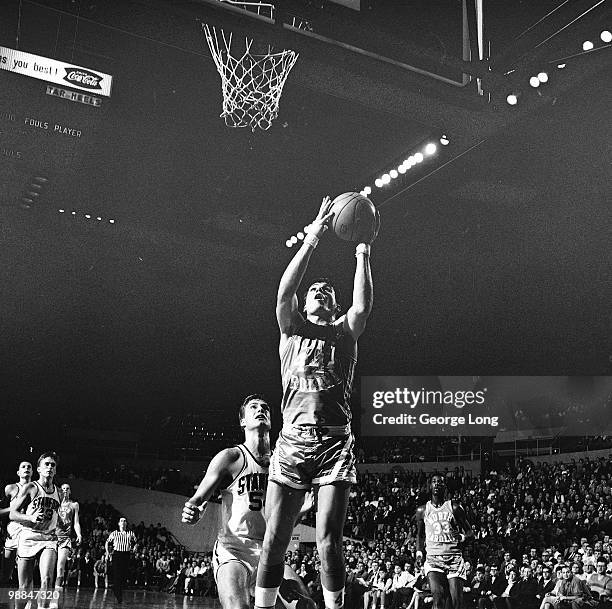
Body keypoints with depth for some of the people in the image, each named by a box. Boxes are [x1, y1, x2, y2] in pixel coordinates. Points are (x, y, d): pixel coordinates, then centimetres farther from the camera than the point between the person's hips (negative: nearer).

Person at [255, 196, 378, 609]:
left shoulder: (345, 331, 17)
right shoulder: (292, 329, 15)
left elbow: (364, 306, -3)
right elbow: (284, 292, -2)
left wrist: (363, 256, -3)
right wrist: (312, 241, -8)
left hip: (335, 442, 0)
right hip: (293, 439, 0)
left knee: (329, 541, -6)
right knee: (275, 540, -3)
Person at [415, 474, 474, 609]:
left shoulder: (455, 507, 5)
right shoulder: (422, 510, 10)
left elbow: (469, 531, 10)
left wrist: (463, 536, -12)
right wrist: (419, 551, 10)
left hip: (454, 558, 0)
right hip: (433, 558, 0)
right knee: (438, 598, -21)